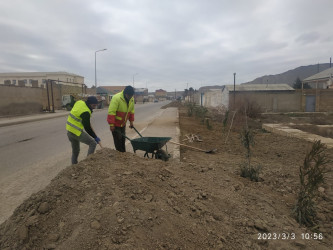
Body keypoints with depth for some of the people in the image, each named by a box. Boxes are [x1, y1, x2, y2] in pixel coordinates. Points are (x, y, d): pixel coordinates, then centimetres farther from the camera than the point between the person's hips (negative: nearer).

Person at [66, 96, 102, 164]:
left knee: (75, 150, 21)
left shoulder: (79, 102, 2)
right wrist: (96, 138, -15)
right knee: (93, 143, -3)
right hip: (76, 132, -9)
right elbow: (87, 128, -20)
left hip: (69, 130, 9)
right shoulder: (85, 112, -22)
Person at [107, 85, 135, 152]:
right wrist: (111, 125, -26)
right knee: (118, 139, -4)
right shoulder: (116, 98, -24)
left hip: (123, 123, 7)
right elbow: (111, 112, -26)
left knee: (123, 139, 13)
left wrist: (131, 121, 10)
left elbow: (131, 111, 12)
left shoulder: (131, 99, -1)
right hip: (116, 123, -7)